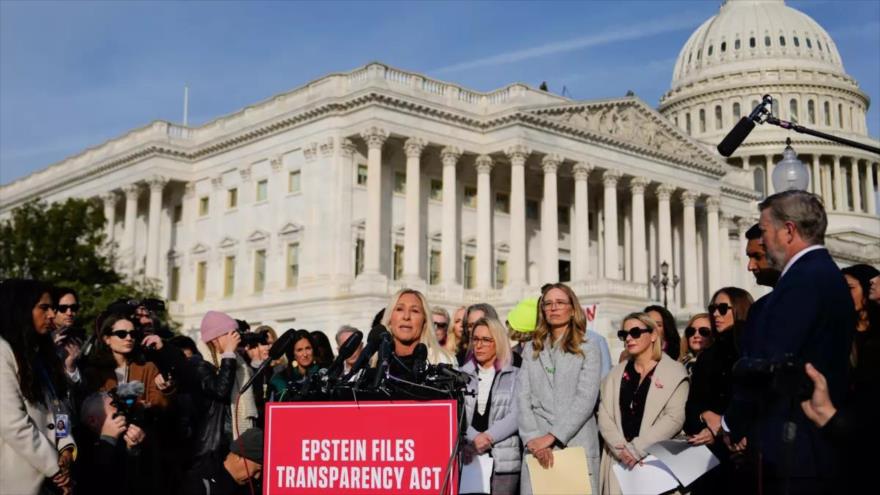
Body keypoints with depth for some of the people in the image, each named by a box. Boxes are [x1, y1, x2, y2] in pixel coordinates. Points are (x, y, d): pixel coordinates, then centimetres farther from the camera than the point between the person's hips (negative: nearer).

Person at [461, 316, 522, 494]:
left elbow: (516, 416, -3)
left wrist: (489, 436, -15)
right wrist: (473, 438, -15)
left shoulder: (515, 376, 8)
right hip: (468, 457, 1)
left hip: (504, 459, -1)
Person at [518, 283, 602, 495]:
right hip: (538, 447, 2)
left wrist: (552, 436, -14)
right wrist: (534, 438, -11)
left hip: (578, 445, -2)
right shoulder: (531, 350, 15)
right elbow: (524, 398, 5)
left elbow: (586, 398, -6)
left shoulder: (588, 347, 6)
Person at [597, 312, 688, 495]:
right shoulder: (616, 373, 14)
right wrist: (622, 449, -11)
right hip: (619, 461, 3)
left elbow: (674, 418, -9)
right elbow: (604, 416, 5)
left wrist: (637, 449, -13)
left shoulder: (674, 372, 1)